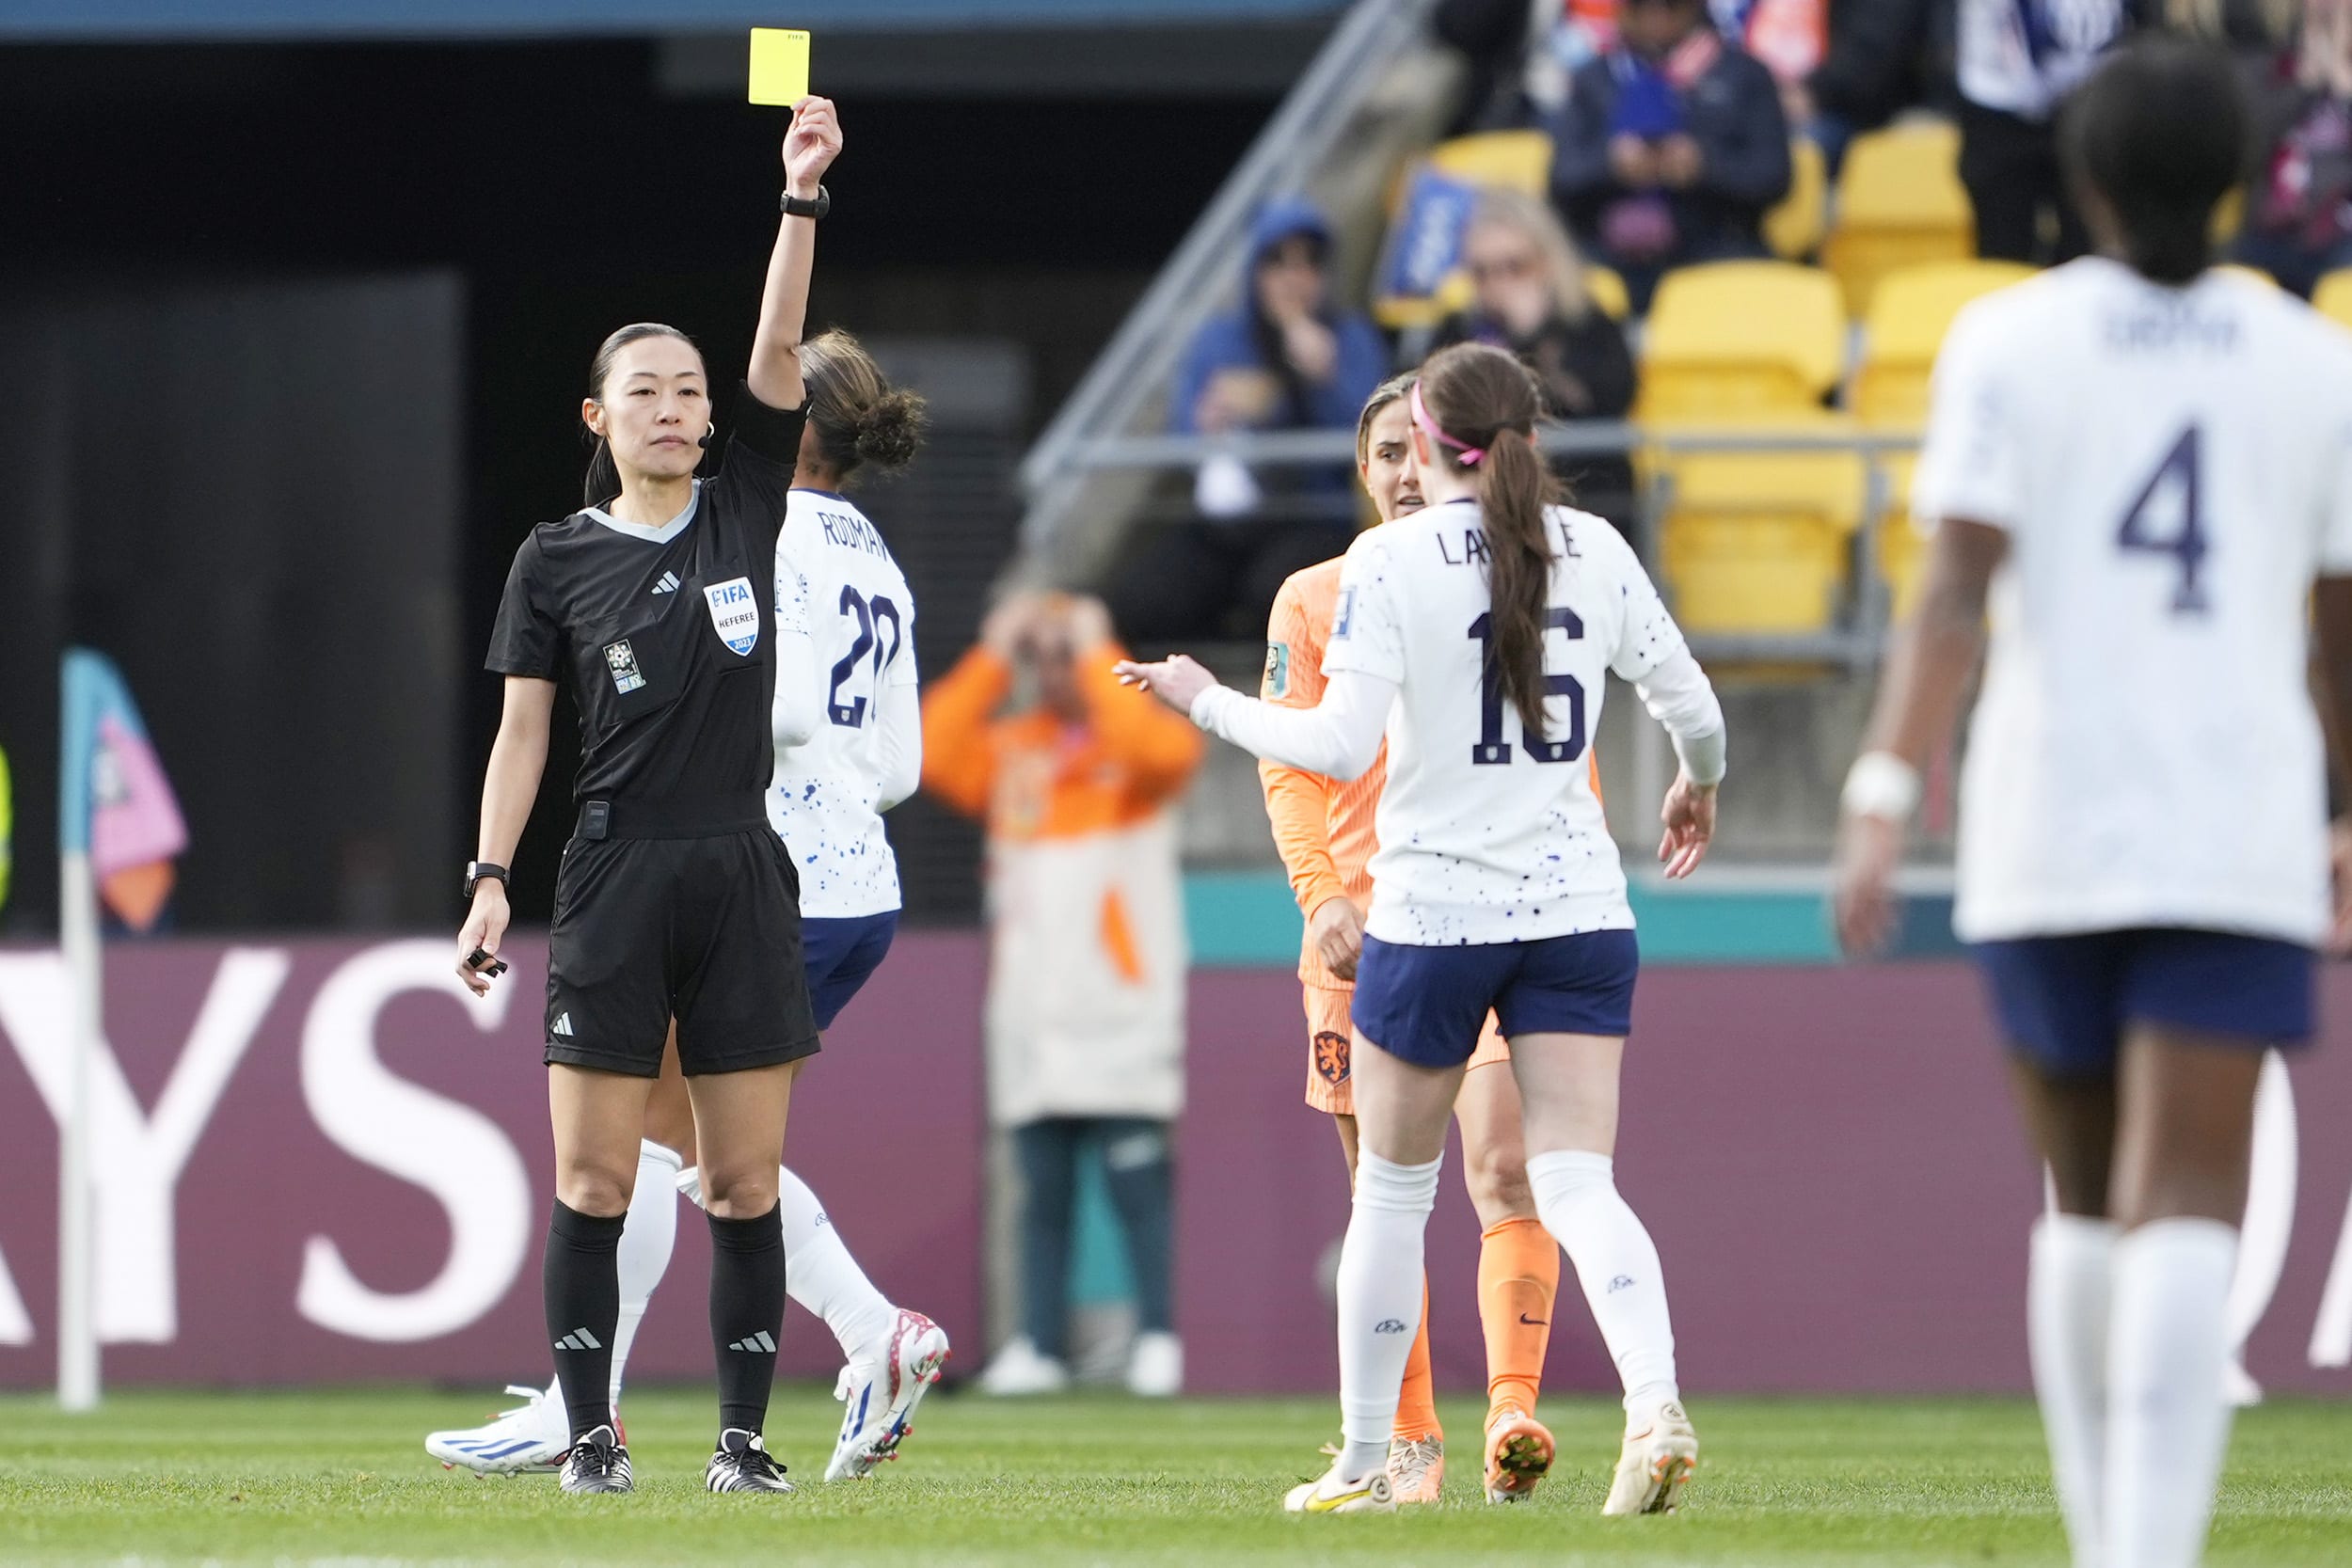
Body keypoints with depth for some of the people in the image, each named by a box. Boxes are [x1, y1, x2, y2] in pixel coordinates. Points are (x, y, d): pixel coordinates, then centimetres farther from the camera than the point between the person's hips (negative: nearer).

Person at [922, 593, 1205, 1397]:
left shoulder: (1127, 740, 2)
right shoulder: (1009, 750, 13)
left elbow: (1166, 749, -20)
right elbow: (936, 755, -1)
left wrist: (1096, 657, -11)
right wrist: (992, 660, -2)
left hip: (1122, 1021, -4)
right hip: (1031, 1022, 4)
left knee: (1141, 1186, -6)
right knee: (1042, 1194, 4)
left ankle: (1158, 1340, -2)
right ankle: (1038, 1346, 5)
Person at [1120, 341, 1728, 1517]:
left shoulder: (1390, 559, -8)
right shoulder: (1593, 548, 4)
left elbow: (1339, 746, -15)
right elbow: (1692, 705, 10)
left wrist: (1206, 702, -1)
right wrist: (1698, 788, 32)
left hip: (1432, 906, -3)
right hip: (1576, 910, 3)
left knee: (1392, 1190, 12)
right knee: (1577, 1186, -2)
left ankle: (1364, 1462, 20)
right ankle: (1655, 1407, -25)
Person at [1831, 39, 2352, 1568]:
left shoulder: (2011, 342, 1)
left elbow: (1957, 593, -10)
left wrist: (1887, 794, -15)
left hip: (2048, 828, 0)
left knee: (2085, 1202, 17)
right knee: (2186, 1212, -8)